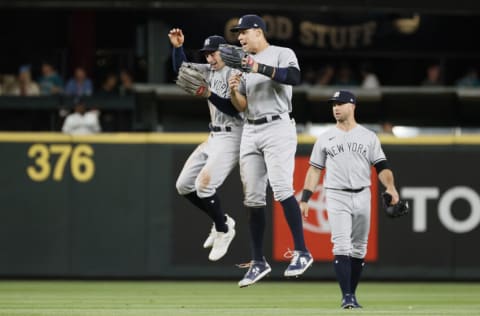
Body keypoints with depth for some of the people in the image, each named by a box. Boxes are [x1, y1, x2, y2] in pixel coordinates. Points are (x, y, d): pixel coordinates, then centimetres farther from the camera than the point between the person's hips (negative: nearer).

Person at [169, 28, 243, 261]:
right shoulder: (210, 71, 12)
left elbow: (233, 109, -20)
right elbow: (181, 67, 16)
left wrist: (209, 95, -27)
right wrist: (178, 47, 0)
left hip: (231, 137, -10)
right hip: (214, 137, 10)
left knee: (204, 184, -20)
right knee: (184, 185, 8)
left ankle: (223, 230, 1)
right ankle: (221, 221, 20)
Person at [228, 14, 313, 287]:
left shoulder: (282, 54, 0)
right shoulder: (245, 64, 20)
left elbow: (295, 77, -21)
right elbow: (242, 106, 17)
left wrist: (261, 69, -25)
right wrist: (234, 91, -4)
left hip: (278, 128, -7)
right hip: (250, 132, 7)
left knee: (282, 189, -22)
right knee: (253, 198, 4)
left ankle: (302, 252, -20)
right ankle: (259, 262, 10)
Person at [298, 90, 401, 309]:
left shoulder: (369, 137, 8)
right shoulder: (325, 138, 10)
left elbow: (381, 166, 2)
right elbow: (314, 170, 10)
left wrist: (390, 187, -16)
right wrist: (304, 199, 2)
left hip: (362, 196, 1)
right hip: (337, 197, -1)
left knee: (358, 249, 5)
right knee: (342, 247, -13)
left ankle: (352, 295, 14)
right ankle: (346, 297, -17)